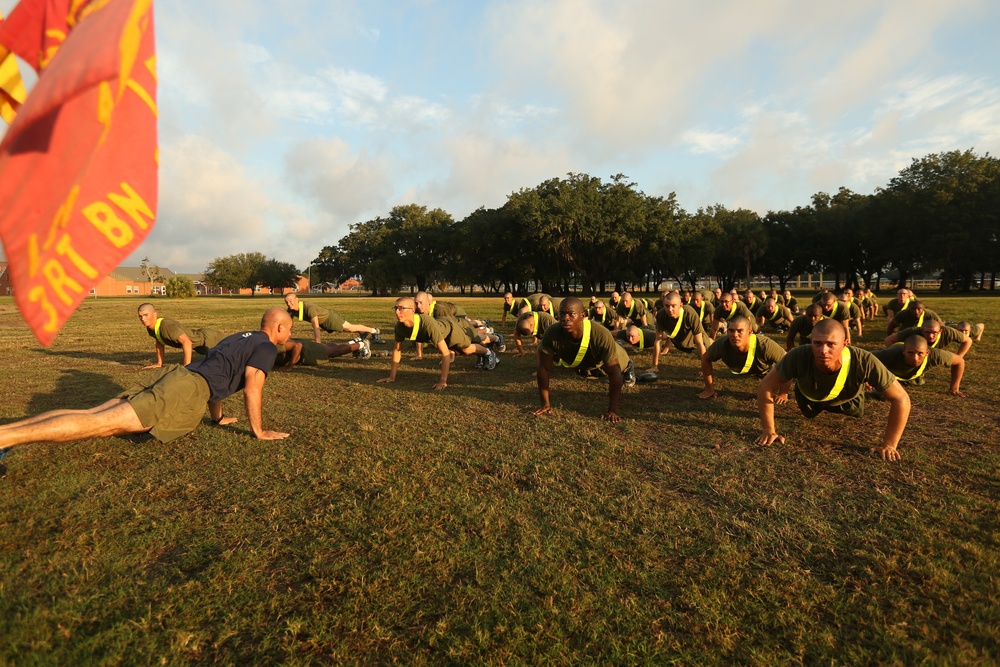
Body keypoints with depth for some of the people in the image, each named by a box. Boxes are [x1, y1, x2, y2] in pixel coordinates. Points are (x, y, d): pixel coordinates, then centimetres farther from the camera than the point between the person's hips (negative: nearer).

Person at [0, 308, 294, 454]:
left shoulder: (240, 337, 29)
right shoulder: (266, 347, 0)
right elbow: (252, 387, -12)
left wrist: (219, 417, 40)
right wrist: (259, 431, -3)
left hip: (175, 374, 8)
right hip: (188, 390, -8)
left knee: (94, 414, 3)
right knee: (101, 422, -14)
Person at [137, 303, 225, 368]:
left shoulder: (167, 326, -35)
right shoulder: (150, 327, -7)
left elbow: (187, 342, -42)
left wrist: (186, 365, -40)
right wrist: (159, 363, 9)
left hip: (207, 338, -9)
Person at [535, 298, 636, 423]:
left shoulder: (601, 335, -48)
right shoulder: (551, 334, -42)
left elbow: (614, 373, -39)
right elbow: (544, 368, -30)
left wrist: (612, 410, -39)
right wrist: (546, 404, -28)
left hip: (608, 359, -2)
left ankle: (627, 367, 61)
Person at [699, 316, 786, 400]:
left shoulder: (765, 345, -49)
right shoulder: (722, 344, -41)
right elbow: (705, 359, -21)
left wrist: (783, 394, -27)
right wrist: (709, 389, -17)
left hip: (767, 369, -2)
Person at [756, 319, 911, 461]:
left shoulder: (864, 362, -45)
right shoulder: (798, 357, -45)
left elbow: (900, 399, -32)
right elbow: (766, 387, -34)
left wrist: (889, 445, -33)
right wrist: (769, 430, -32)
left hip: (848, 400, 0)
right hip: (809, 397, 0)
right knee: (809, 414, 32)